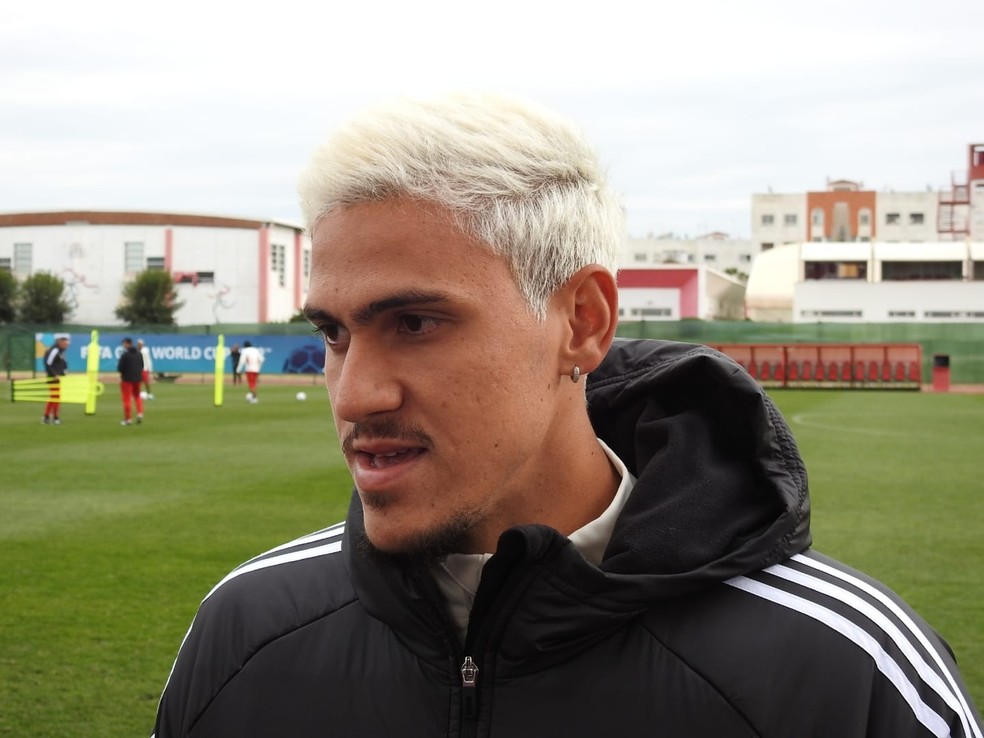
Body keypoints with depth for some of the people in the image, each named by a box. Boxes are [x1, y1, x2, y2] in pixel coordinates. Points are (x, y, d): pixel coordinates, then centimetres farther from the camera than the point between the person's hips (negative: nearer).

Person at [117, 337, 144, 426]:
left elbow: (119, 368, -15)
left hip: (127, 378, -6)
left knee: (127, 398, 2)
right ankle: (140, 413, 4)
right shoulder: (139, 353, 4)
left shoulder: (125, 355, -16)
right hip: (137, 378, 6)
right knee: (137, 396, 21)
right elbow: (142, 366, 12)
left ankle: (127, 419, 5)